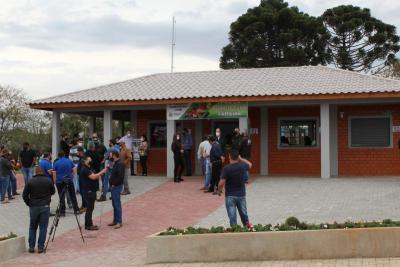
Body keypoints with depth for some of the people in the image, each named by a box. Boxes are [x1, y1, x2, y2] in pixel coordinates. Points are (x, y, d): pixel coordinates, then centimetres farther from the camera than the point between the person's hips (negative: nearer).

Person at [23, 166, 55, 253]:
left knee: (32, 227, 13)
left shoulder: (30, 181, -2)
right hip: (45, 207, -1)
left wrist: (29, 204, 11)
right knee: (43, 227, 4)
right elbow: (53, 192, 11)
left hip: (33, 207, 1)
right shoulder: (48, 181, -2)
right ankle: (40, 247, 4)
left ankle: (31, 246, 13)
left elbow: (24, 195, -1)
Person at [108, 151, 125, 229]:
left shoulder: (120, 164, -17)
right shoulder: (116, 163, 14)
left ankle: (119, 222, -4)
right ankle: (115, 220, 21)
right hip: (114, 186, 10)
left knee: (117, 204, -7)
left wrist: (114, 184, -20)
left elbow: (120, 176, -25)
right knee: (114, 204, 14)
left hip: (117, 186, -10)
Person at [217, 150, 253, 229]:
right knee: (243, 213, 20)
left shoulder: (226, 168, -17)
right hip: (241, 195, 4)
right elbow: (249, 164, 19)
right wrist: (241, 159, 15)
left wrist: (219, 190, 0)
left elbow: (221, 183, -18)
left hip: (230, 195, -4)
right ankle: (248, 226, 31)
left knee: (232, 215, 3)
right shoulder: (242, 166, -6)